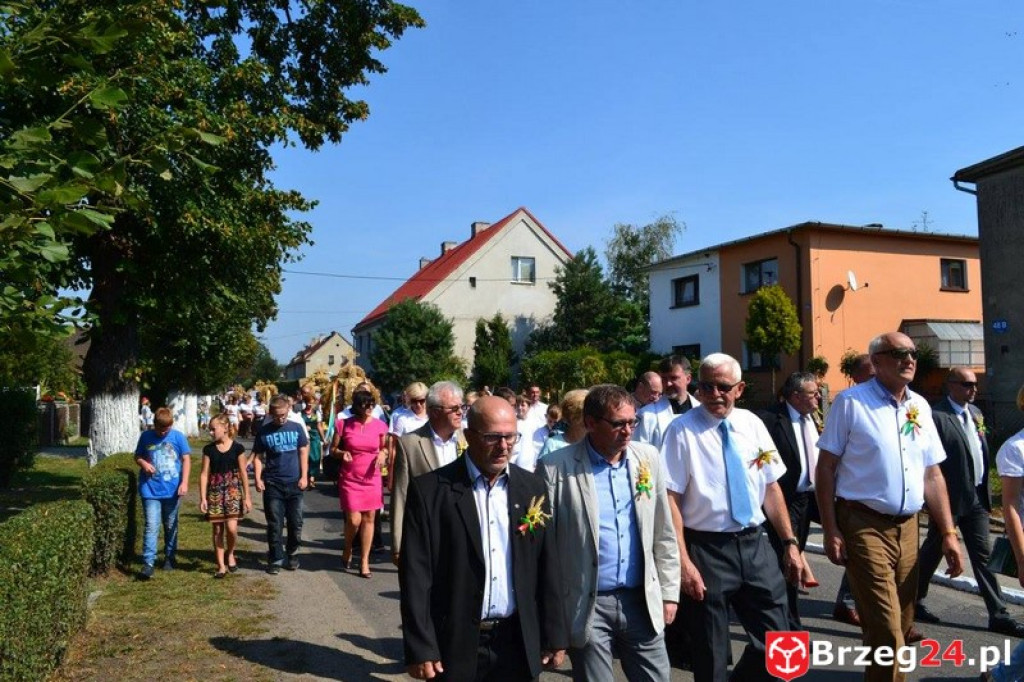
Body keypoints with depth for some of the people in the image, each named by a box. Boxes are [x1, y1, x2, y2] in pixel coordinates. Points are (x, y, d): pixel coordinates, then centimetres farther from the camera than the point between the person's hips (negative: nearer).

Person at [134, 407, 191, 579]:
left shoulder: (178, 437, -4)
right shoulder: (146, 436, 0)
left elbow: (186, 459, -1)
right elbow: (138, 456, 11)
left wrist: (184, 482, -10)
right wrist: (143, 463, -12)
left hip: (172, 490, 0)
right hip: (150, 490, 0)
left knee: (171, 526, 13)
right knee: (151, 526, -8)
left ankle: (169, 557, 29)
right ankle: (148, 563, -5)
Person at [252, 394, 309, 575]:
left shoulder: (297, 428, 0)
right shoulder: (264, 431, 0)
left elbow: (303, 453, 5)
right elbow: (258, 457, 4)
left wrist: (304, 476, 0)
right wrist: (258, 479, -6)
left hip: (294, 483, 1)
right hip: (272, 484, -1)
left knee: (296, 522, 7)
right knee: (275, 524, 3)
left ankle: (292, 554, 25)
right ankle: (275, 559, 13)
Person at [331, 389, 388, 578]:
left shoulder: (380, 425, -1)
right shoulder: (345, 424, -5)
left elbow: (386, 447, 13)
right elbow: (333, 449, 4)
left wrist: (383, 454, -9)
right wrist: (342, 453, -17)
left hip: (372, 479, 2)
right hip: (350, 479, -2)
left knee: (369, 519, 5)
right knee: (354, 520, -6)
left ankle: (364, 561, 17)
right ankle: (348, 550, 25)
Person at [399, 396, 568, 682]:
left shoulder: (532, 487, 1)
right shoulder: (429, 490, -10)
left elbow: (547, 566, 5)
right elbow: (416, 573, -9)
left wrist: (555, 636, 6)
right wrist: (421, 648, -11)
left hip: (518, 644, 3)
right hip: (455, 646, -3)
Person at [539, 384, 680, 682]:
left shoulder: (648, 458, 3)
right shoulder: (556, 467, -10)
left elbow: (663, 533, 9)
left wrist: (669, 592, 9)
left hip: (642, 600, 4)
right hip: (586, 605, -3)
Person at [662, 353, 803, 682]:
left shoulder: (752, 424, 5)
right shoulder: (682, 431, -11)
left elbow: (771, 486, 10)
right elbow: (671, 500, -13)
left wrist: (790, 542, 6)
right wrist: (683, 562, -17)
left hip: (755, 544, 5)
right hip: (706, 549, -4)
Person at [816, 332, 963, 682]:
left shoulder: (920, 406, 9)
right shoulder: (851, 401, -8)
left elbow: (932, 474, 13)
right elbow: (825, 468, -8)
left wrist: (948, 533, 8)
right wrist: (830, 531, -11)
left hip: (908, 527, 6)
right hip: (865, 525, -6)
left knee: (902, 625, 15)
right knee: (886, 629, -8)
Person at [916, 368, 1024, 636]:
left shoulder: (975, 412, 10)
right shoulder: (935, 416, -16)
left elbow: (982, 453, 16)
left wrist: (985, 491, 13)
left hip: (976, 497, 7)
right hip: (950, 498, -7)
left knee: (983, 555, 10)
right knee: (932, 551, 9)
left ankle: (998, 615, 16)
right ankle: (914, 602, 26)